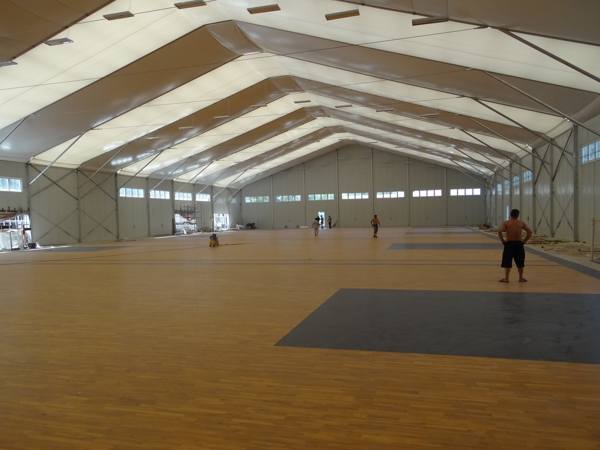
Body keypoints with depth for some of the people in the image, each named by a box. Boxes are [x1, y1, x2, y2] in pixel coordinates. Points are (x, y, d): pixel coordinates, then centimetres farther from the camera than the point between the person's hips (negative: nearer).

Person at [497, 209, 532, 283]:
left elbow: (499, 231, -15)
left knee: (507, 262, 5)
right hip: (519, 244, 2)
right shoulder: (521, 223, 5)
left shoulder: (506, 223, -1)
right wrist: (525, 240, 4)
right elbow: (530, 231, -1)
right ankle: (521, 278, 21)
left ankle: (506, 278, 7)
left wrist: (502, 240, -6)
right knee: (520, 263, 13)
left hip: (509, 243, -2)